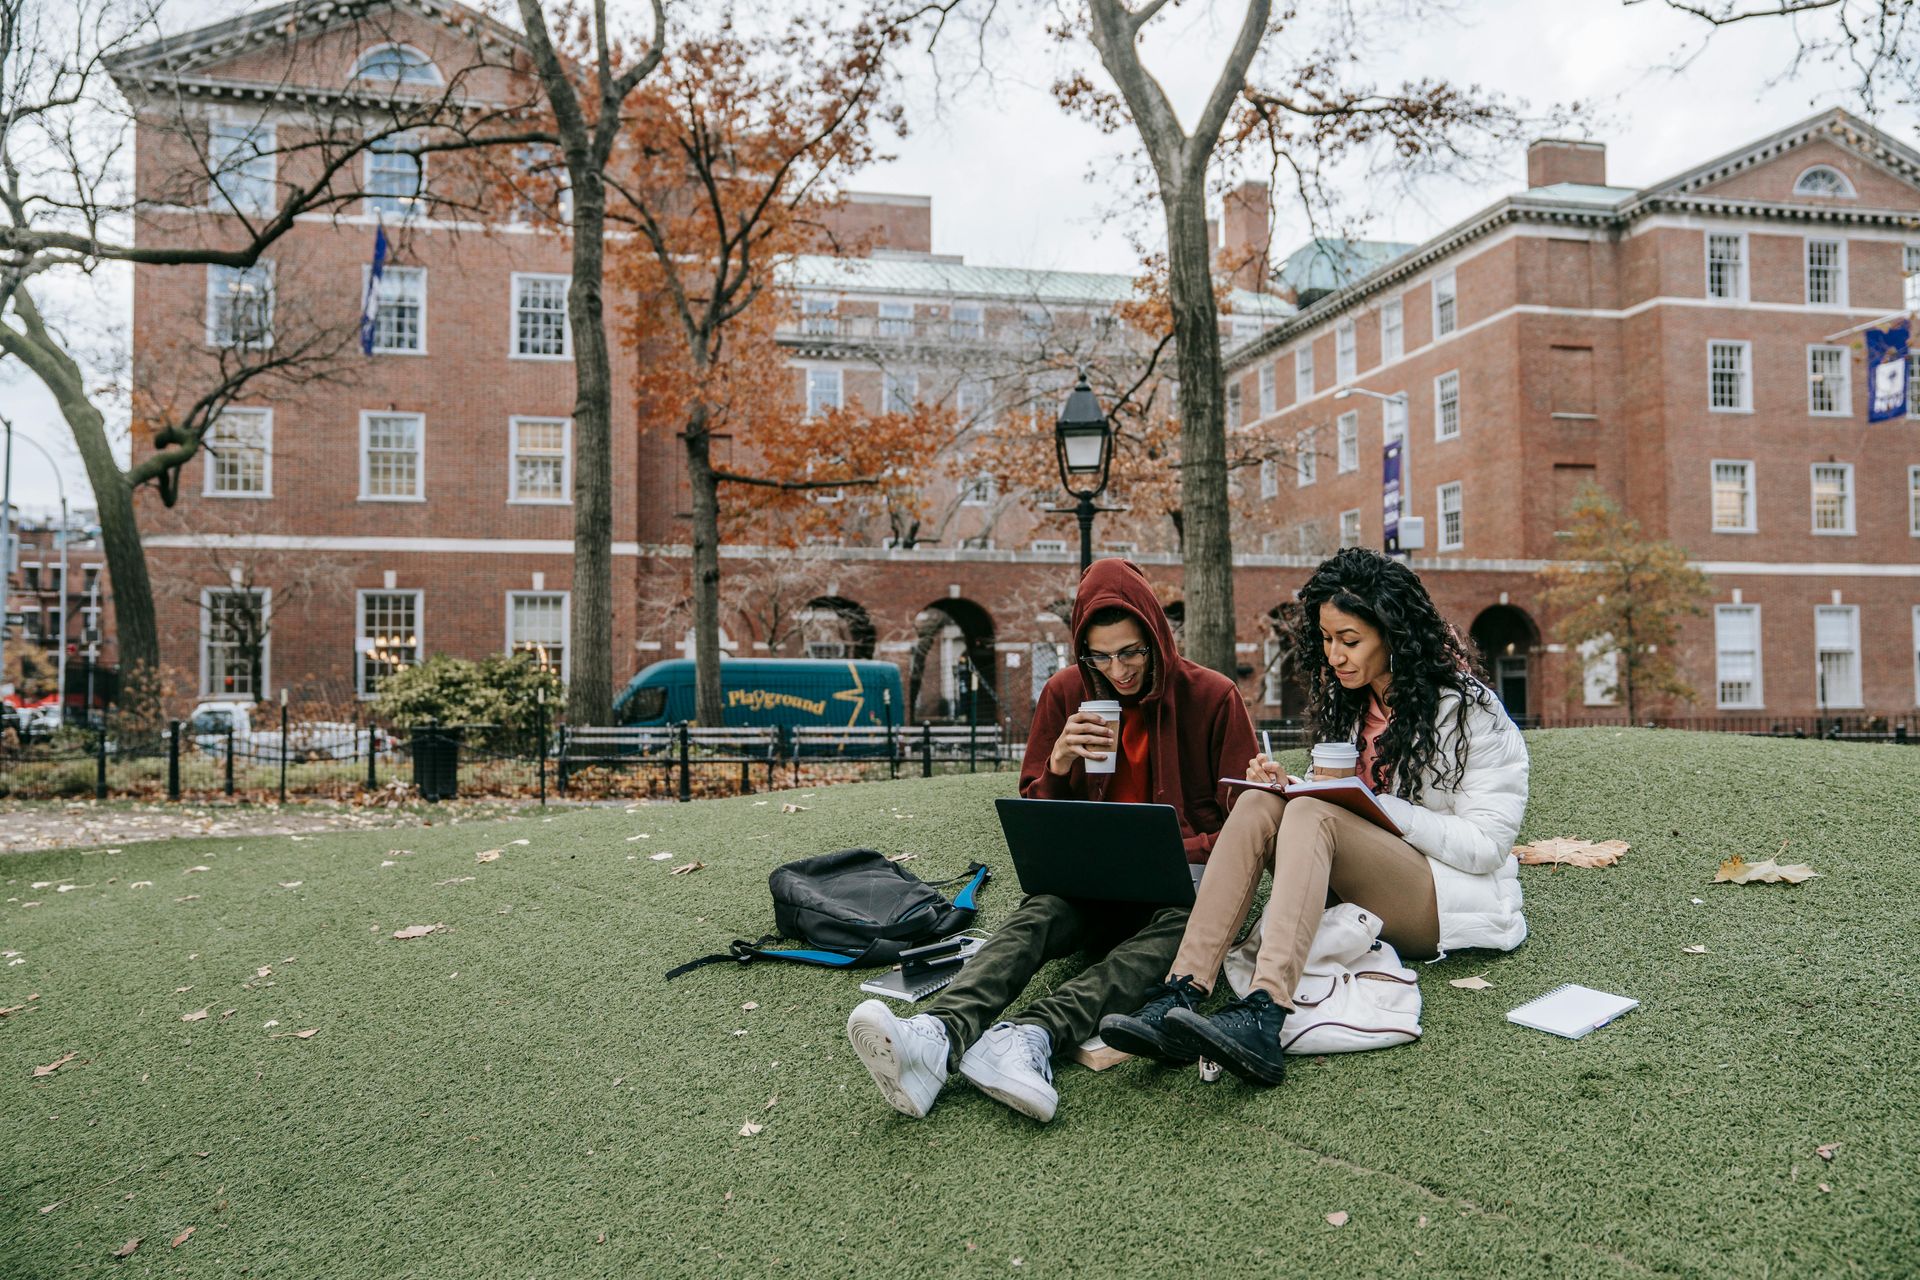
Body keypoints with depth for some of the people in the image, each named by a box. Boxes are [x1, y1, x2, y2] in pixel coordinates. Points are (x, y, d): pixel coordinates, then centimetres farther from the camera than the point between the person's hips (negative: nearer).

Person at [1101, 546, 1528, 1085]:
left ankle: (1262, 1019, -52)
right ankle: (1180, 996, -38)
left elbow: (1487, 845, -14)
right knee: (1259, 805, -21)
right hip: (1367, 896, 6)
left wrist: (1372, 802, -22)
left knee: (1312, 816, -32)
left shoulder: (1467, 709, -9)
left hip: (1459, 901, -6)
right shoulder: (1349, 699, 11)